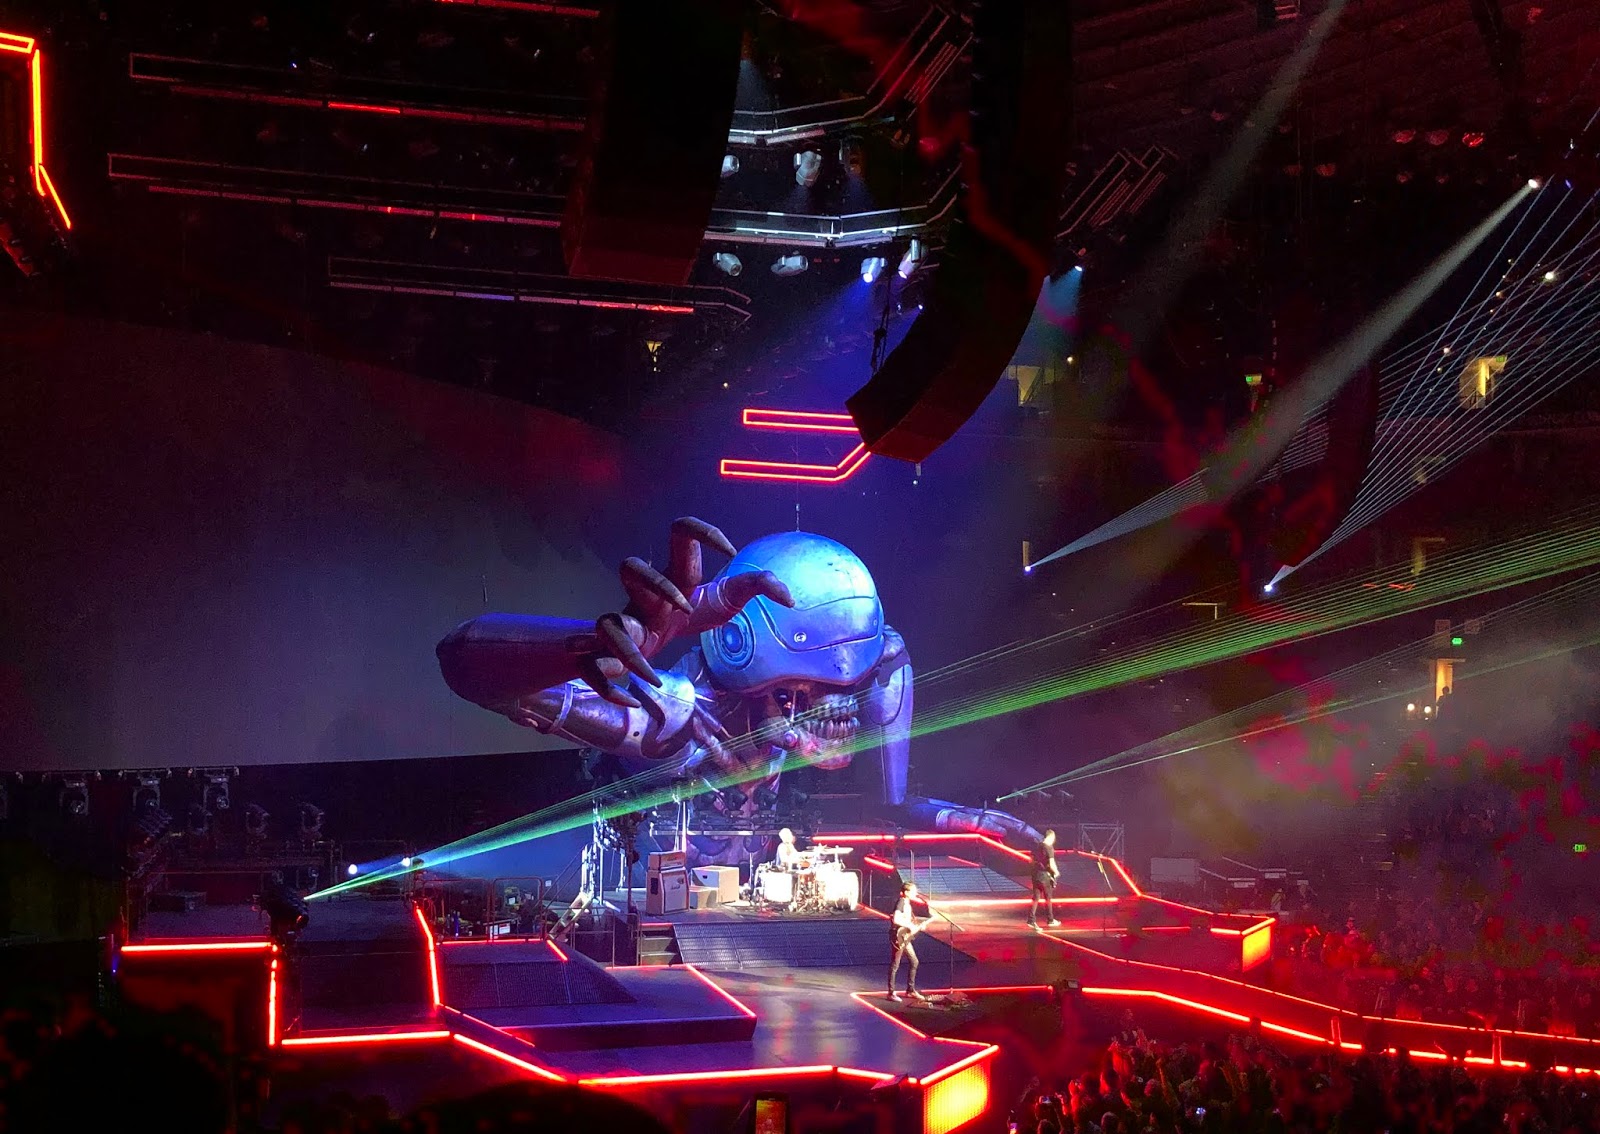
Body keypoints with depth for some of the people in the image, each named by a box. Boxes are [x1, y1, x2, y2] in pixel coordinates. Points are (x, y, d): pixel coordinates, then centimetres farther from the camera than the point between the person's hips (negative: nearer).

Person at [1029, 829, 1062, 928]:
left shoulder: (1037, 846, 8)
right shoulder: (1049, 847, -13)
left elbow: (1032, 860, 16)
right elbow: (1051, 864, -17)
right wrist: (1056, 872, -1)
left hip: (1036, 874, 6)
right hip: (1045, 875, -6)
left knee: (1036, 898, 6)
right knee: (1048, 898, 9)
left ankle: (1031, 920, -4)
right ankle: (1050, 920, 22)